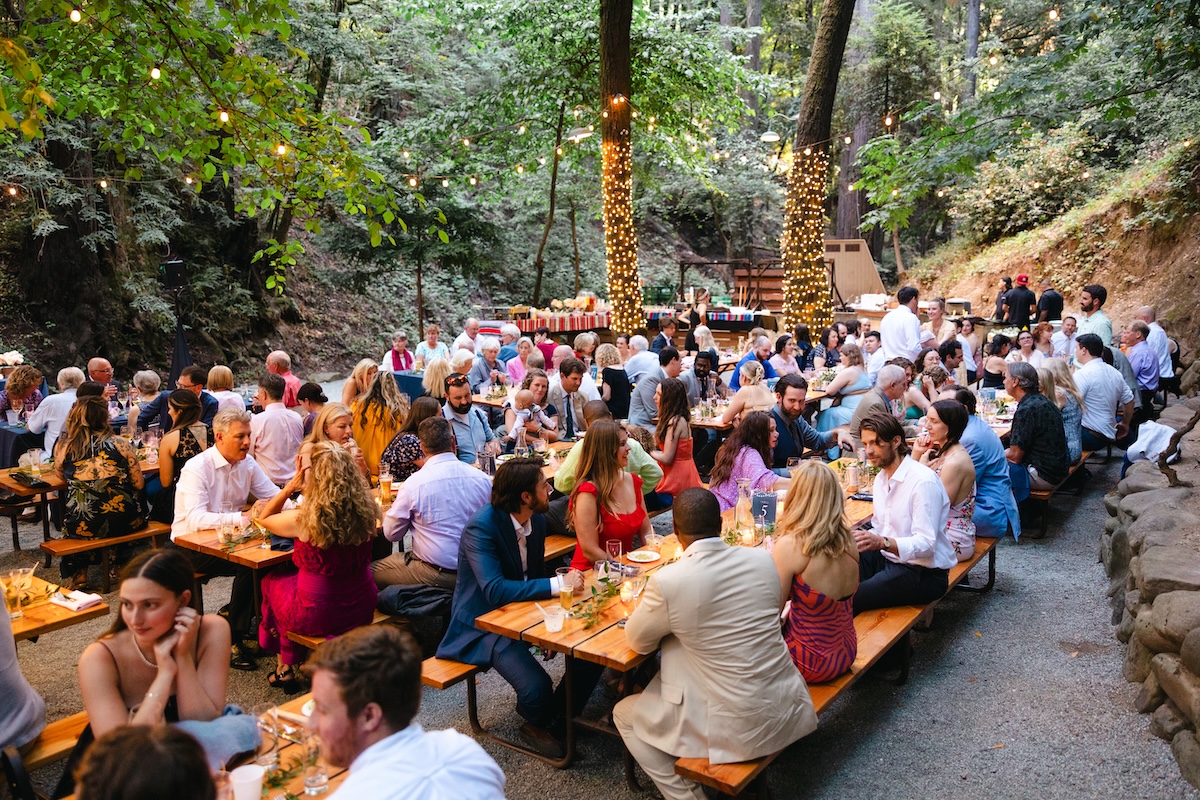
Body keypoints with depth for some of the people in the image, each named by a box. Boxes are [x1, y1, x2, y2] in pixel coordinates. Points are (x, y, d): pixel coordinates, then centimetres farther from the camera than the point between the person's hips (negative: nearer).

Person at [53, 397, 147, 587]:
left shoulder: (63, 446, 1)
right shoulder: (121, 444, -3)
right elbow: (139, 484, 2)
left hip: (82, 527, 1)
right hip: (124, 523, -1)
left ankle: (78, 575, 34)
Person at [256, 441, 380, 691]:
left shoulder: (303, 519, -23)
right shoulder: (366, 511, -12)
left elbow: (263, 519, -2)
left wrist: (289, 487, -9)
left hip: (318, 617, -4)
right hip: (362, 609, 5)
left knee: (272, 579, 28)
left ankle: (286, 668, 39)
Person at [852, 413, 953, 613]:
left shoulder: (923, 481, -19)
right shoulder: (881, 478, 11)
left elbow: (926, 544, -25)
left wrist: (882, 542, -40)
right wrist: (865, 539, -5)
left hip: (922, 573, -8)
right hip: (887, 558, 8)